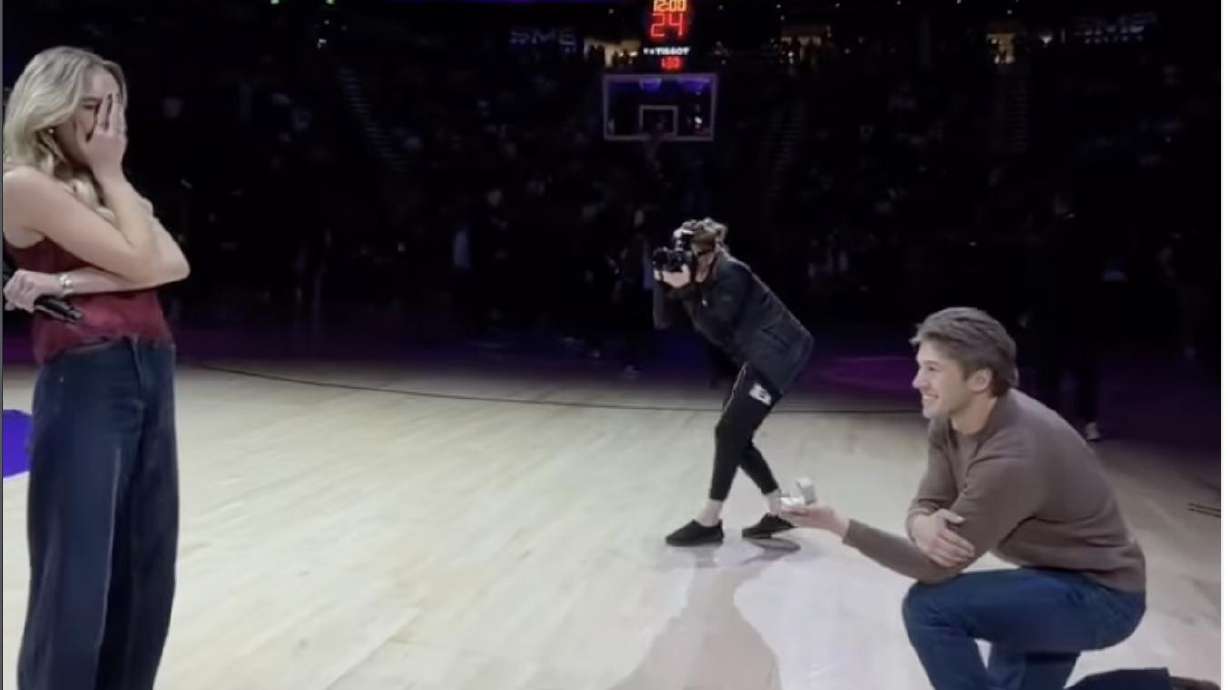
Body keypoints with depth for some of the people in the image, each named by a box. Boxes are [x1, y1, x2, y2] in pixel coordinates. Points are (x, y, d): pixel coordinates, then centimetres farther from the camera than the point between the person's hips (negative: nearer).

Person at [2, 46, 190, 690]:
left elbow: (175, 266, 0)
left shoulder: (105, 188, 17)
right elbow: (138, 261, -13)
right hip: (86, 382, -7)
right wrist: (111, 173, -2)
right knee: (77, 574, -1)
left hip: (151, 376, 8)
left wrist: (71, 283, -13)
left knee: (147, 568, 12)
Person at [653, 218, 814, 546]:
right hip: (760, 357, 10)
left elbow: (716, 330, -22)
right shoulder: (697, 278, 6)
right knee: (735, 437, 9)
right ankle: (780, 511, 19)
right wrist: (663, 283, -13)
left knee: (729, 432, -10)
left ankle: (709, 522, -1)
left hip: (779, 354, -10)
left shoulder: (730, 275, -18)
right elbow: (662, 321, 1)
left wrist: (688, 290, -26)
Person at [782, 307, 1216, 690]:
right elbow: (929, 503, -4)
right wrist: (924, 524, -30)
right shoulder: (950, 421, -9)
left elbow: (938, 567, -31)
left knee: (929, 606, -27)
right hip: (1053, 579, 9)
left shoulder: (1013, 458, -35)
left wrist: (840, 526, -38)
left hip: (1099, 595, -9)